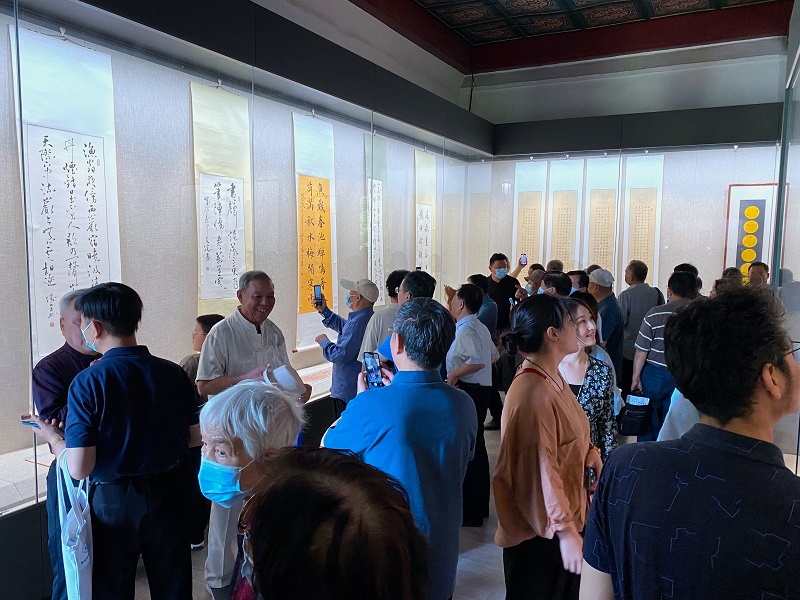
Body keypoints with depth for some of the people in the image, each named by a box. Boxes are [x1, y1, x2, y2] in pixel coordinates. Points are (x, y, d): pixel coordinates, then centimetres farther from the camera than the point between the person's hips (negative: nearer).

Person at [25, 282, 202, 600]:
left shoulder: (87, 381, -19)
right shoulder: (174, 373, -8)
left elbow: (79, 468, -19)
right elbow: (196, 437, 0)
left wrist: (53, 437, 0)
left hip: (113, 502, -3)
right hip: (168, 494, 3)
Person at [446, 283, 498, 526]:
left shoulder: (466, 330, -17)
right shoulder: (481, 328, 13)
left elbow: (478, 361, -28)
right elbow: (493, 355, 24)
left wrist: (455, 374, -20)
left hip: (467, 391, -10)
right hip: (482, 389, 10)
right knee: (476, 448, 18)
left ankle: (469, 513, 7)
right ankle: (480, 507, 31)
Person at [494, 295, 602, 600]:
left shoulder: (553, 377, 3)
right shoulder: (533, 393, -29)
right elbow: (541, 472, -27)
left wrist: (590, 451, -3)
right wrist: (566, 530, -23)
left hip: (566, 514, 9)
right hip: (541, 530, -9)